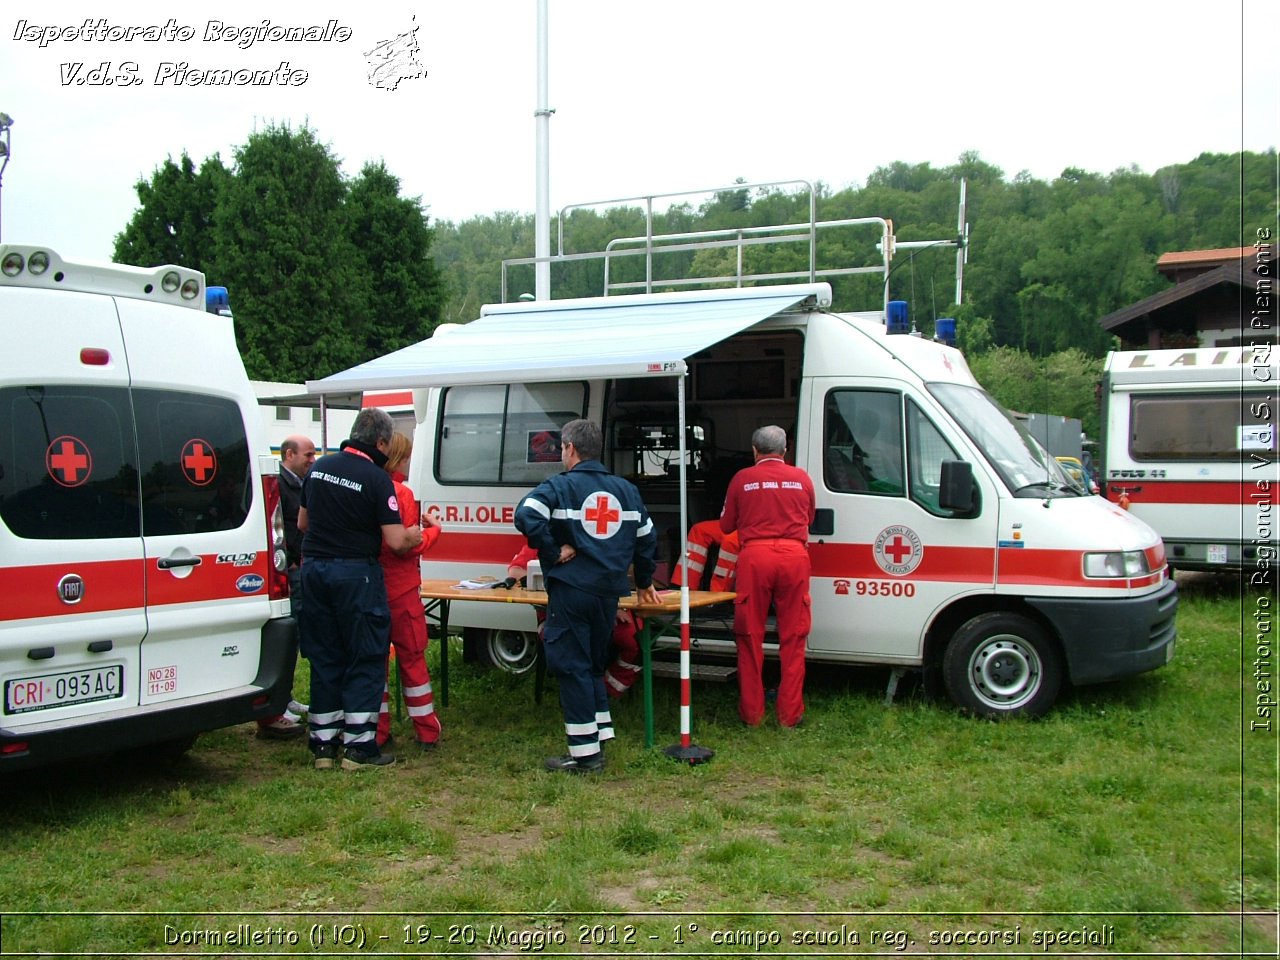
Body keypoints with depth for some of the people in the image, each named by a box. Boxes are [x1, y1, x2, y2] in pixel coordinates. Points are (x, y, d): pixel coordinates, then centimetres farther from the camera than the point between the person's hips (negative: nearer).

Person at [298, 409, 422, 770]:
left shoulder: (319, 467, 7)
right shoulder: (376, 478, -13)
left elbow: (302, 523, 18)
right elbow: (395, 540, -14)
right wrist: (414, 536, 6)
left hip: (314, 568, 6)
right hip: (356, 573, -6)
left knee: (325, 659, 13)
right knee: (365, 659, 4)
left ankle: (323, 744, 18)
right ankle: (359, 745, 4)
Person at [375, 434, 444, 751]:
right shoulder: (400, 493, -14)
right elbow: (409, 546, -16)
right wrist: (433, 528, 2)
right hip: (401, 590, -5)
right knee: (412, 658, 5)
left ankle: (377, 732, 15)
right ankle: (427, 733, 11)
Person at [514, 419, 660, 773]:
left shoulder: (559, 486, -6)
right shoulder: (626, 489, 12)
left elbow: (526, 516, -24)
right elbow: (647, 537, 17)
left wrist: (554, 552, -12)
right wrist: (644, 582, 28)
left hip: (571, 590, -6)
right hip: (610, 591, 6)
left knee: (572, 668, 1)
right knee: (594, 666, 19)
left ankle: (585, 754, 2)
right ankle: (599, 738, 21)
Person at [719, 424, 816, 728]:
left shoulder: (742, 479, 6)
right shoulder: (801, 478, 11)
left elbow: (726, 525, 14)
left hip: (755, 555, -1)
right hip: (794, 555, 1)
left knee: (751, 638, 7)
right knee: (793, 637, 6)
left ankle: (751, 713, 10)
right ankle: (790, 713, 8)